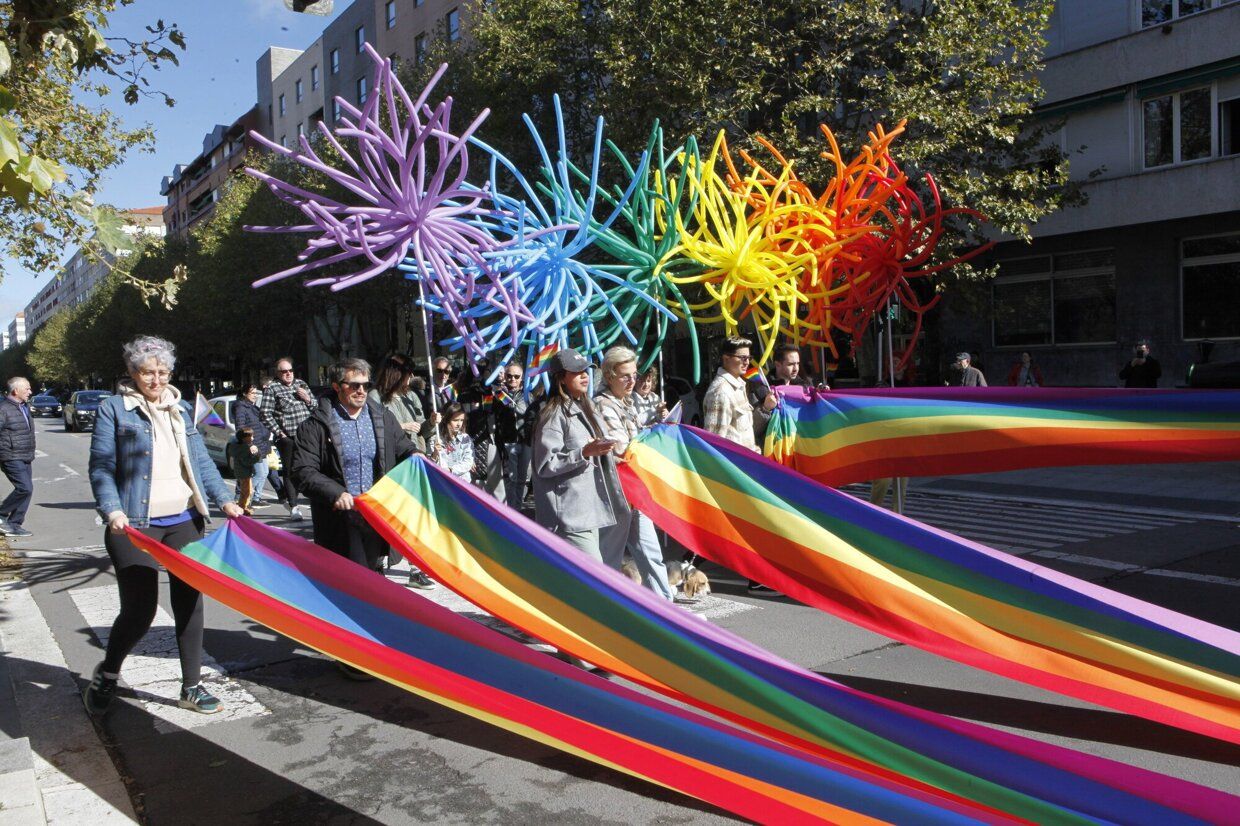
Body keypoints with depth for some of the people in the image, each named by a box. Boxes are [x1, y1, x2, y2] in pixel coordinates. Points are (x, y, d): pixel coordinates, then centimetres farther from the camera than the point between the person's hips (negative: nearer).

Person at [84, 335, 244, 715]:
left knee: (189, 602, 7)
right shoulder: (113, 409, -2)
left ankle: (191, 687, 19)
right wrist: (113, 511, -21)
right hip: (135, 525, -5)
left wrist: (224, 499, 2)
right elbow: (101, 468, -7)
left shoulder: (181, 409, 12)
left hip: (184, 522, 5)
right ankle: (106, 675, 25)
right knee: (140, 610, -4)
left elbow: (202, 460, 13)